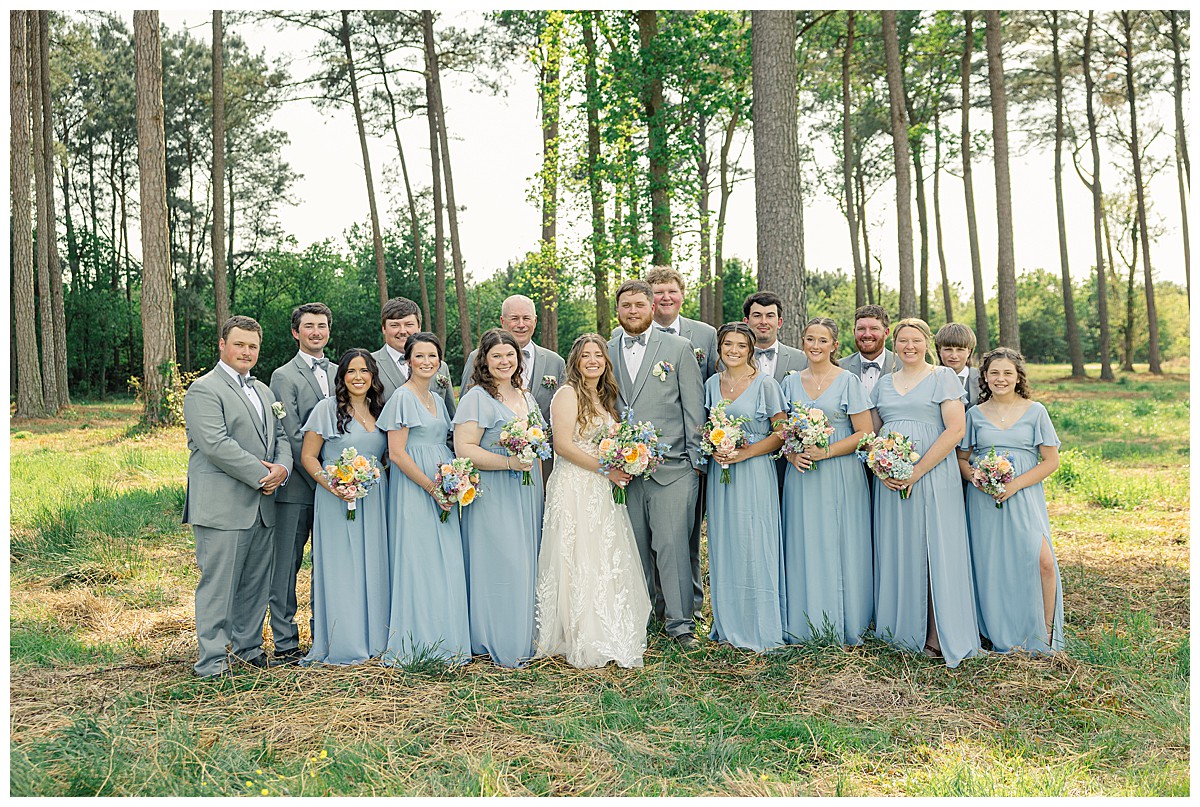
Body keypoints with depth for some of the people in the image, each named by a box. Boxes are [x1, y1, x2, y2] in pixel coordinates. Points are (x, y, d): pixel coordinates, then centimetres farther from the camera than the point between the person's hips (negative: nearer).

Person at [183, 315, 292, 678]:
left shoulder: (262, 390, 20)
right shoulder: (203, 390, -6)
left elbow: (280, 435, 18)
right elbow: (216, 444, -17)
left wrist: (282, 467, -3)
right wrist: (260, 475, -15)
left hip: (262, 505, 8)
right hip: (222, 507, -7)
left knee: (256, 581, 13)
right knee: (218, 583, -3)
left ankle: (249, 645, 25)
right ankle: (212, 659, 5)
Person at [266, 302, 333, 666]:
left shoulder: (340, 373, 14)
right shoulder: (284, 376, -3)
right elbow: (292, 436, -11)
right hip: (297, 486, -5)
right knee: (285, 567, 1)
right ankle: (285, 645, 9)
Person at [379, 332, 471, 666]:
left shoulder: (437, 399, 16)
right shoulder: (403, 397, -8)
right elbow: (396, 453, -14)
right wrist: (432, 488, -16)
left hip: (443, 491, 8)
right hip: (414, 490, -8)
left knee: (447, 563, 7)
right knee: (418, 561, -5)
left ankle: (444, 642, 17)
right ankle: (416, 644, 6)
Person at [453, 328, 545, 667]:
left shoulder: (526, 397, 16)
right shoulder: (477, 398, -8)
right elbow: (463, 448, -16)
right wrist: (509, 463, -22)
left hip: (527, 495, 7)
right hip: (493, 497, -7)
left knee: (526, 561, 10)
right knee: (499, 564, -7)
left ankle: (523, 637, 21)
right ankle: (500, 644, 4)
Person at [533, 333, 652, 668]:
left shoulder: (604, 397, 18)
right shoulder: (568, 393, -7)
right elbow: (563, 444, -16)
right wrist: (604, 468, -16)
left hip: (602, 490, 8)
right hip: (574, 488, -8)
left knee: (607, 562, 9)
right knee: (579, 562, -5)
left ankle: (607, 635, 19)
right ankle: (582, 643, 3)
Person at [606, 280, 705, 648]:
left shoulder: (678, 348, 4)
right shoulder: (605, 353, 11)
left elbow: (693, 407, 2)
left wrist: (696, 458, -3)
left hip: (671, 466, -3)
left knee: (672, 544, -7)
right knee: (635, 548, 9)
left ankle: (680, 622, 4)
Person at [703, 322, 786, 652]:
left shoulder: (765, 384, -4)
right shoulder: (712, 384, 10)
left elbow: (781, 432, -7)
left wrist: (744, 453, -16)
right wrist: (713, 450, -4)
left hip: (754, 473, -5)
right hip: (720, 473, 5)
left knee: (753, 547, -4)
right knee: (723, 547, 7)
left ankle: (759, 628, 9)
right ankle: (728, 625, 19)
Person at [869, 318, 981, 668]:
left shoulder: (943, 377, 1)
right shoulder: (884, 383, 16)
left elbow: (955, 430, -9)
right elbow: (871, 432, 16)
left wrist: (917, 471, -14)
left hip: (933, 478, -4)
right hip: (890, 481, 5)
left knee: (933, 551, -4)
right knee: (895, 552, 6)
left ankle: (938, 637, 3)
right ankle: (900, 629, 15)